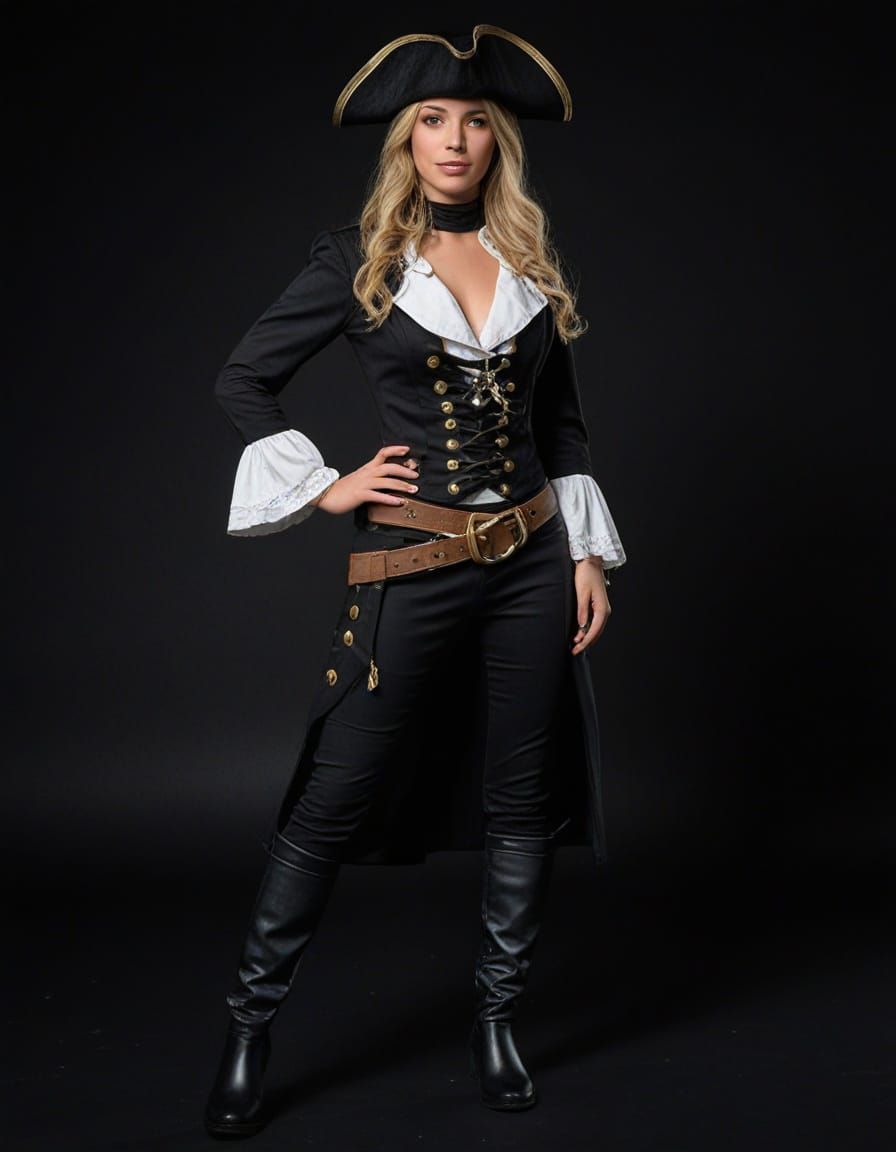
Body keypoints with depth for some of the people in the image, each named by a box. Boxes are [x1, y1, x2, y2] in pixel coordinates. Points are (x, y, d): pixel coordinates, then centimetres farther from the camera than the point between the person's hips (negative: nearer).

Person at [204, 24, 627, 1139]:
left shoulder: (531, 260, 9)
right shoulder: (359, 257, -1)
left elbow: (562, 417, 14)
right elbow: (243, 377, 2)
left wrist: (588, 550, 8)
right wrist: (322, 487, -5)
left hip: (533, 563, 4)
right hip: (411, 568, -4)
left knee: (522, 797, 8)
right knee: (333, 803, 0)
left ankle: (495, 1022, 25)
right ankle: (249, 1027, 15)